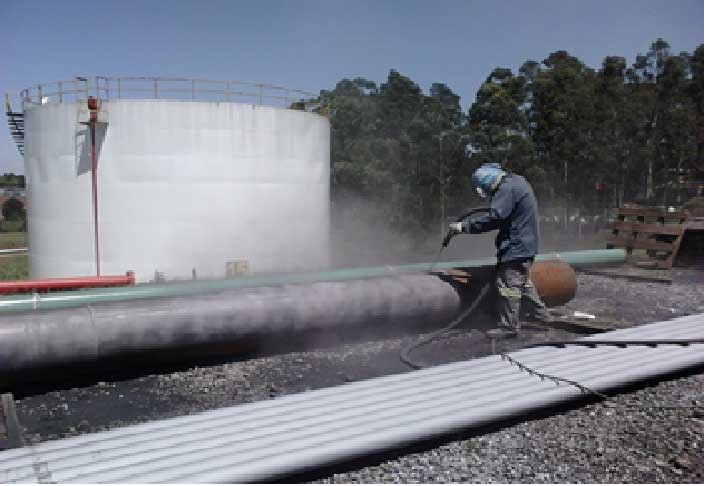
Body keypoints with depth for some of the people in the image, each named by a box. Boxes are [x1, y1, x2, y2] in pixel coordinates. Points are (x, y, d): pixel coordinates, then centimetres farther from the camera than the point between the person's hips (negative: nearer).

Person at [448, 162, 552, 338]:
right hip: (525, 244, 11)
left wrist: (464, 226, -25)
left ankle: (509, 326, 0)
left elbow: (494, 217, -27)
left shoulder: (507, 188, -18)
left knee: (509, 284, -5)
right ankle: (540, 314, 32)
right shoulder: (516, 182, 15)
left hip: (516, 246, -11)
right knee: (522, 283, 22)